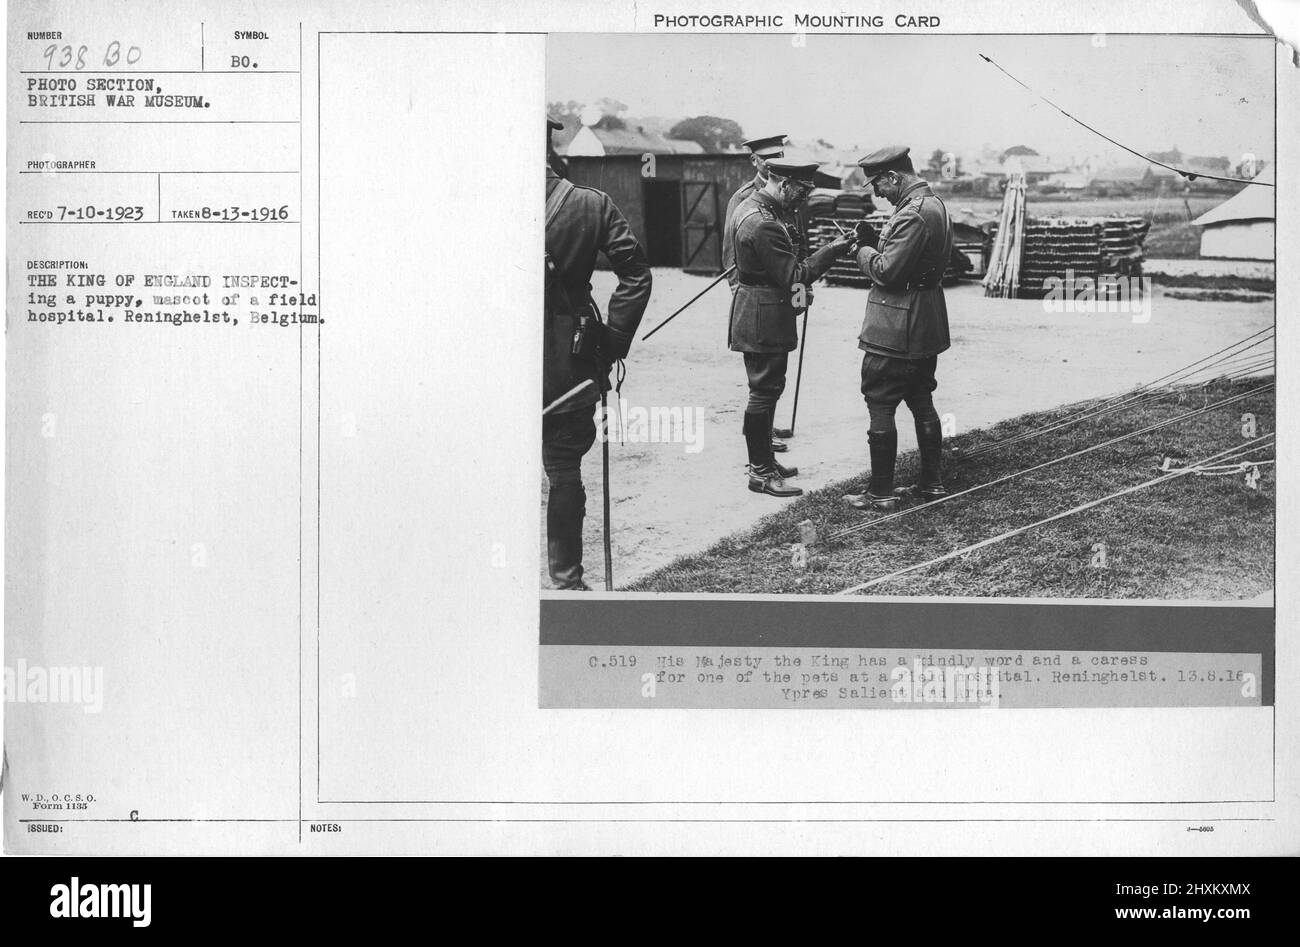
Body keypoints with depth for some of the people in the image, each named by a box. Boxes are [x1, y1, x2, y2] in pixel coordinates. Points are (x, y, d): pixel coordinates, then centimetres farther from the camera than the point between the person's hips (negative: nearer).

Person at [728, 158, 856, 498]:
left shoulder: (750, 206, 9)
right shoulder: (764, 225, -25)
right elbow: (794, 276, -23)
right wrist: (831, 251, -18)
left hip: (758, 318, 11)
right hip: (764, 321, -11)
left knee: (766, 390, 18)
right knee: (765, 392, -4)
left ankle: (764, 460, 29)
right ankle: (761, 473, 3)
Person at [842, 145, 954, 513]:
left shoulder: (912, 215, -21)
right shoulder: (935, 205, 11)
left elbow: (887, 270, -23)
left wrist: (864, 251, -5)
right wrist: (877, 240, 6)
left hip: (895, 329, -10)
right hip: (927, 327, 10)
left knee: (880, 406, -3)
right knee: (921, 402, 16)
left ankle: (881, 493, 1)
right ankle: (932, 482, 23)